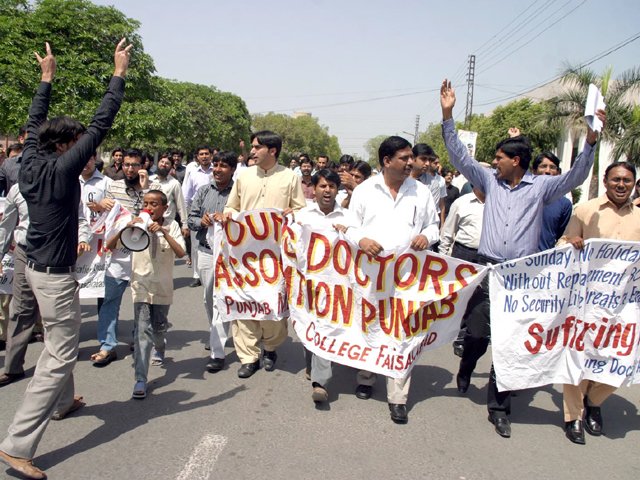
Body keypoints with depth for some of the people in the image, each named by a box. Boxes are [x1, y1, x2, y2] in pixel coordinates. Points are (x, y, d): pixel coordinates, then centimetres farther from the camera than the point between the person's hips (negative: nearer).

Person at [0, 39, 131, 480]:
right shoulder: (61, 170, -19)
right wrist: (119, 74, -14)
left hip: (38, 266, 10)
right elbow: (101, 125, -20)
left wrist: (47, 79, 25)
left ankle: (62, 402, 45)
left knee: (59, 341, 27)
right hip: (56, 274, -10)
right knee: (61, 355, -6)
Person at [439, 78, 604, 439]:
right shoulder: (490, 181, 9)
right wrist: (448, 115, -3)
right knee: (478, 331, 5)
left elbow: (576, 177, -7)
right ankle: (466, 369, 37)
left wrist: (591, 140, -20)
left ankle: (499, 407, 16)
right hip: (487, 269, 1)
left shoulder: (541, 186, 4)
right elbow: (459, 156, 5)